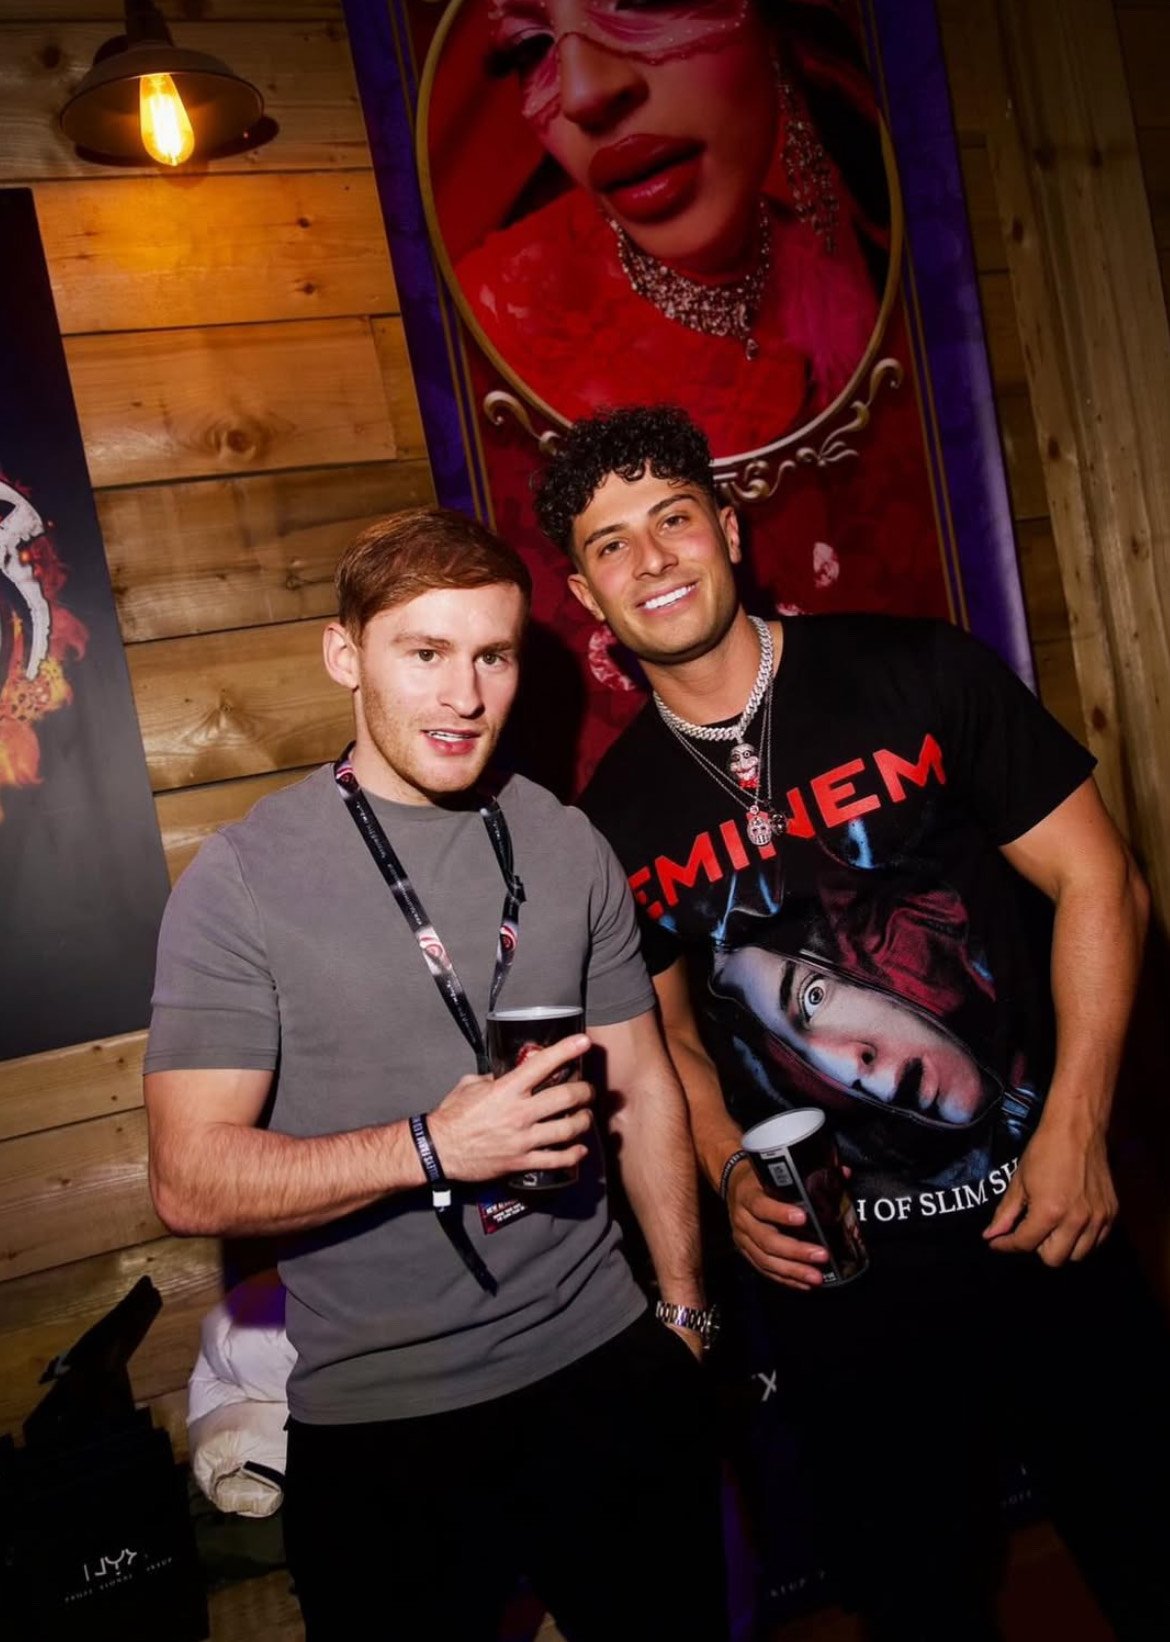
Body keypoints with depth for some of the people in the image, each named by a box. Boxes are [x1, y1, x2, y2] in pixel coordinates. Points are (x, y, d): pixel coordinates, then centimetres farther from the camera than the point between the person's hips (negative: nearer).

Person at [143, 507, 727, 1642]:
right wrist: (433, 1145, -26)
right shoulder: (241, 879, -11)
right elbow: (190, 1182, -16)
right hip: (379, 1424, -3)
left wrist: (685, 1310, 10)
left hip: (605, 1366, 4)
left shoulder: (568, 847, 1)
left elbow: (643, 1089, 8)